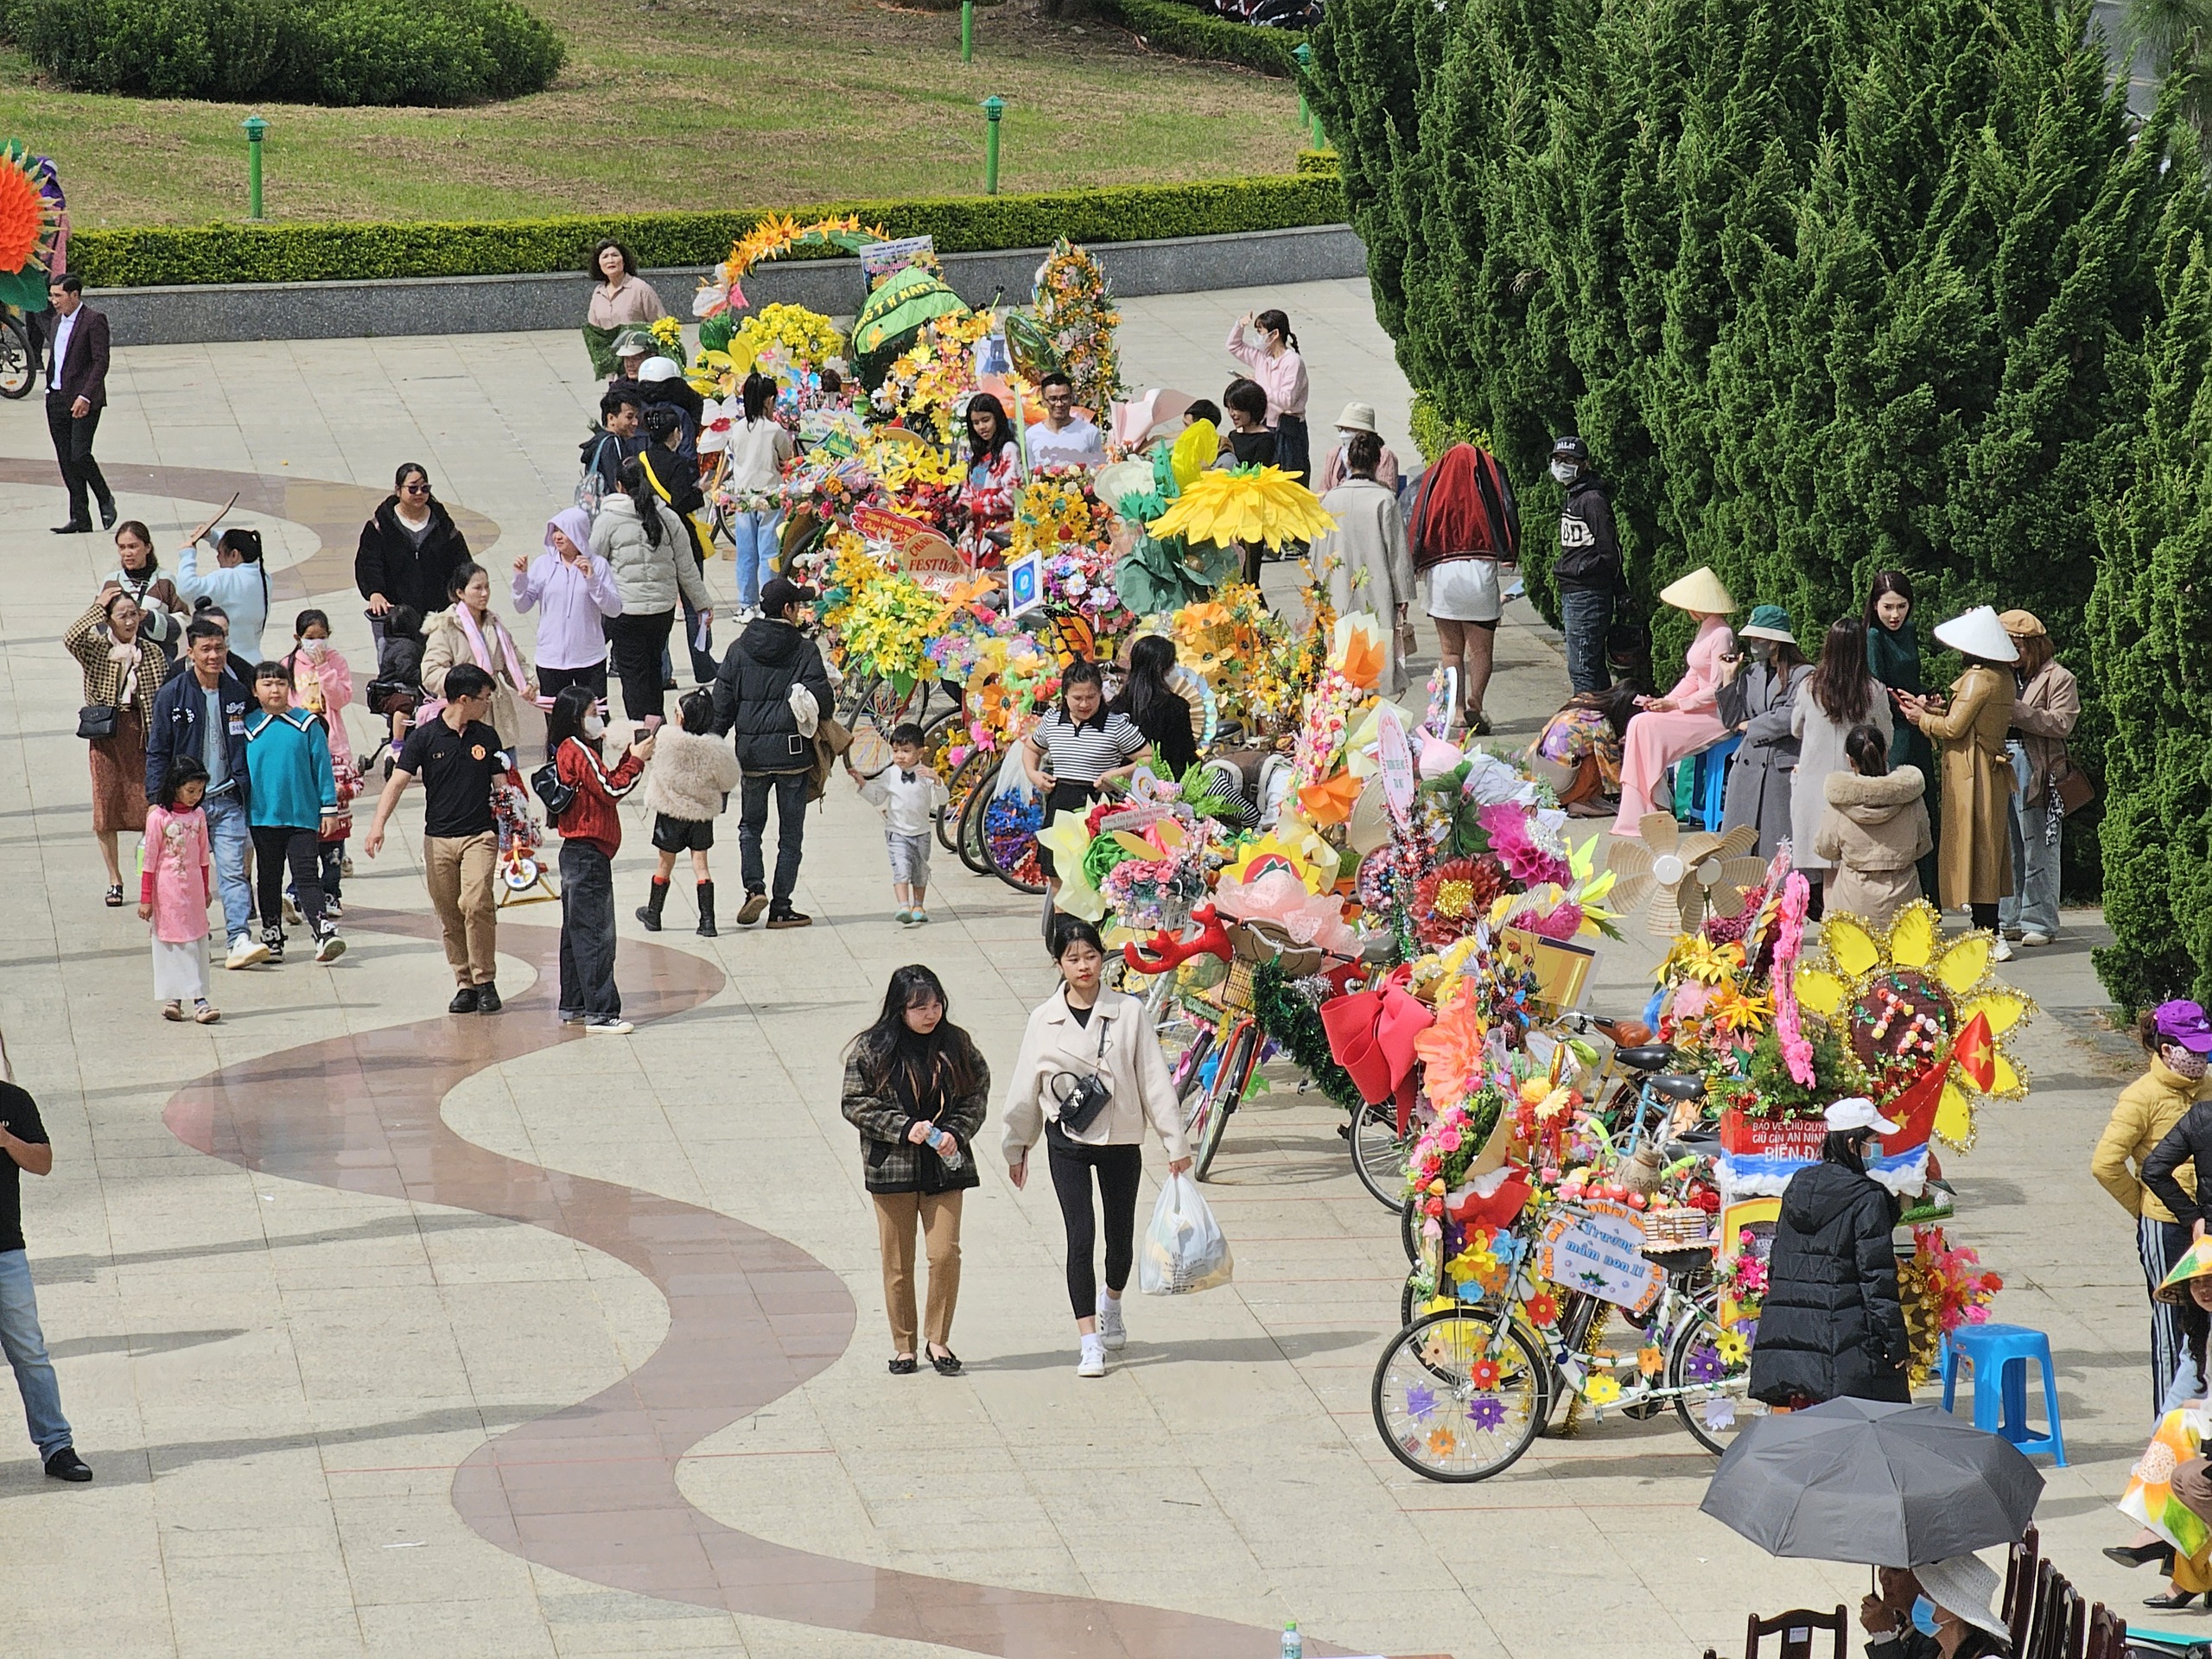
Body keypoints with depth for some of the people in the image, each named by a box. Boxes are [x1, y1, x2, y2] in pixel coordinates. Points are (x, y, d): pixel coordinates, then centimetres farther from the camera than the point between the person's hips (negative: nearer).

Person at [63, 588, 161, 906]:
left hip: (141, 733, 0)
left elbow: (160, 701, 9)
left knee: (149, 806, -4)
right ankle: (114, 881, 12)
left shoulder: (152, 654, 7)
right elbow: (71, 639, -20)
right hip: (105, 734, 0)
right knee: (106, 808, 2)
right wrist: (98, 607, -12)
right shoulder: (96, 650, 2)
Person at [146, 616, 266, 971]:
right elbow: (157, 752, 0)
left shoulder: (239, 693, 6)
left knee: (233, 871, -9)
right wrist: (155, 799, -6)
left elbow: (252, 741, 14)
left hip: (228, 799, 1)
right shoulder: (171, 695, -2)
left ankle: (240, 941, -16)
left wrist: (247, 789, 9)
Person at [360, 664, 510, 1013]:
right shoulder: (425, 737, -2)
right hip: (438, 838, 0)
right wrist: (378, 824, -20)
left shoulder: (486, 737, 7)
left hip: (479, 836, 0)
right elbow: (398, 781, -7)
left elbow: (502, 786, 15)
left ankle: (486, 982, -10)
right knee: (449, 917, 4)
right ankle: (465, 985, 14)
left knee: (476, 903, -18)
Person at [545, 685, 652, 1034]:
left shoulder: (568, 752, 14)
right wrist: (636, 760, -9)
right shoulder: (579, 752, -15)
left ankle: (572, 1006, 21)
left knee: (577, 933, 15)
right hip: (589, 855, -11)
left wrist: (630, 757, 7)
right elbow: (611, 790, -19)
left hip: (576, 852, 11)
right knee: (596, 935, -10)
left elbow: (605, 785, 15)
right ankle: (600, 1013, -11)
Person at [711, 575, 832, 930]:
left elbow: (723, 701, 2)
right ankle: (781, 907, 6)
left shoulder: (740, 649, 2)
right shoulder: (804, 649, -6)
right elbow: (821, 695, -13)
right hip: (793, 752, -2)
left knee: (750, 826, 17)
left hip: (751, 753, 2)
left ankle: (754, 887, -4)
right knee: (790, 833, 7)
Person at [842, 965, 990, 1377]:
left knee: (945, 1253, -7)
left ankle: (937, 1338, 9)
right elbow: (855, 1104, -4)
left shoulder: (956, 1044, 3)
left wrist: (956, 1133, -10)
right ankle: (904, 1345, 16)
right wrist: (905, 1129, -14)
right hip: (892, 1168, -1)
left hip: (944, 1167, 1)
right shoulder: (871, 1049, -4)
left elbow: (978, 1094, 8)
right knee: (898, 1262, 4)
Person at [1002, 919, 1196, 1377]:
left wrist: (1175, 1142, -2)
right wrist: (1016, 1146, 14)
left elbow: (1154, 1078, -2)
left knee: (1120, 1234, 13)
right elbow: (1025, 1087, 8)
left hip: (1120, 1139, 1)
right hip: (1067, 1141, -1)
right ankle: (1090, 1344, -7)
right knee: (1081, 1236, -9)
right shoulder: (1044, 1021, -2)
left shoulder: (1129, 1013, -5)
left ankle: (1111, 1303, 45)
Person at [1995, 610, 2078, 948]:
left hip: (2036, 772, -6)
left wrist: (2013, 709, -16)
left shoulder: (2058, 678, 1)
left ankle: (2040, 922, 1)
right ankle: (2009, 918, 13)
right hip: (2000, 765, 6)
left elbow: (2061, 724, -11)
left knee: (2038, 850, -3)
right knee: (2006, 846, 7)